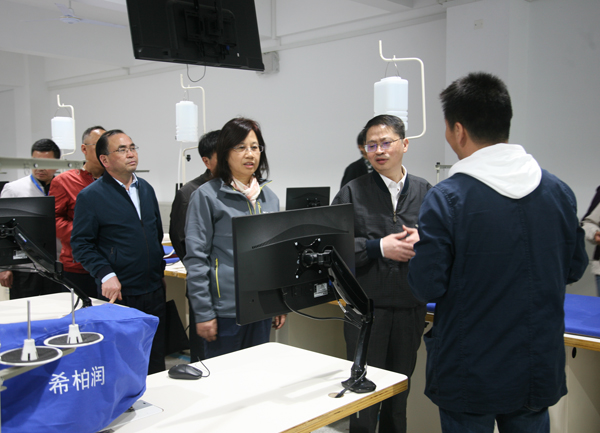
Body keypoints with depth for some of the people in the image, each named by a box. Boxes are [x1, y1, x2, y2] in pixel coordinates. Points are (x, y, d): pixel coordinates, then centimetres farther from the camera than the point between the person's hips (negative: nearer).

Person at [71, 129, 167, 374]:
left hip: (154, 291, 6)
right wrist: (106, 275, -20)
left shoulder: (146, 189, 12)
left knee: (156, 363, 14)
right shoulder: (91, 196, -7)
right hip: (119, 294, -5)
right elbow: (81, 244, -9)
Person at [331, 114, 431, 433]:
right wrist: (379, 247, -16)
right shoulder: (352, 193, -1)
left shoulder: (425, 192, 5)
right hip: (366, 307, -2)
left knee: (400, 391, 17)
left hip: (410, 307, 3)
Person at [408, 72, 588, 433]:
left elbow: (427, 287, -16)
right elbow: (574, 268, 8)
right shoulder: (559, 190, -3)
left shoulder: (446, 199, -18)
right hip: (540, 373, 5)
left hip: (470, 378, -4)